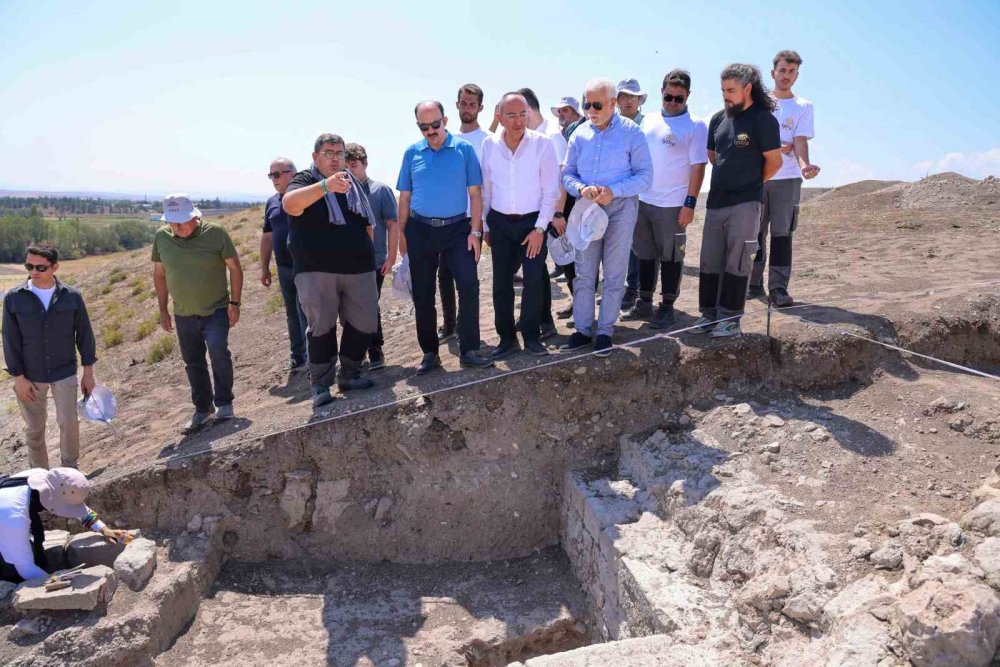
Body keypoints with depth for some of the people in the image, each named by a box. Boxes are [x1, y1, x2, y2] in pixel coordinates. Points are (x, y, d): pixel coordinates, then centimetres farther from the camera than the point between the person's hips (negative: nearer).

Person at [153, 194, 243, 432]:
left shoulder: (215, 233, -12)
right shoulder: (162, 237, -3)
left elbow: (235, 268, -5)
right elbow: (159, 274, 8)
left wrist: (234, 302, -10)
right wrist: (163, 310, 9)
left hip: (216, 310, -4)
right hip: (183, 314, 4)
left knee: (218, 350, -22)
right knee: (193, 362, 12)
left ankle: (224, 403, -4)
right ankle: (203, 408, 29)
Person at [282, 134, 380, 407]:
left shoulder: (353, 184, 18)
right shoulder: (305, 180, -1)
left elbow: (367, 225, 26)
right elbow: (289, 204, -25)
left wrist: (368, 254, 18)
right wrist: (325, 185, -40)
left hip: (358, 270, 5)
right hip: (317, 271, -5)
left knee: (364, 324, 4)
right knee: (321, 327, -1)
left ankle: (349, 375, 21)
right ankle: (320, 385, 10)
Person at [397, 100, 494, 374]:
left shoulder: (464, 149, -1)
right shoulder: (412, 153, 5)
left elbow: (475, 193, -2)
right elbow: (405, 196, 8)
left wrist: (475, 231, -8)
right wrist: (401, 232, 3)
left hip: (457, 228, -2)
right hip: (420, 230, 2)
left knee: (469, 285, -11)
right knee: (422, 293, 6)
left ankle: (468, 351, 0)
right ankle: (429, 353, 19)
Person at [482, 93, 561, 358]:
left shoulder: (542, 143, -11)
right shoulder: (490, 145, -3)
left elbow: (551, 190, -9)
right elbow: (485, 189, 6)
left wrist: (540, 228, -12)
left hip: (533, 221, -2)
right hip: (500, 222, 3)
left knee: (534, 281, -2)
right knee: (501, 283, 7)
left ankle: (532, 336, 14)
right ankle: (507, 338, 20)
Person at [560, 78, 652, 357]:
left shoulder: (631, 132, -6)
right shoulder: (579, 134, 5)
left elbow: (645, 176, -7)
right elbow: (568, 174, 8)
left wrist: (613, 191, -21)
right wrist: (581, 189, -14)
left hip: (620, 209, -3)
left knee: (614, 275, 4)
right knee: (583, 273, 6)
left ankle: (605, 331, 15)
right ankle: (582, 329, 17)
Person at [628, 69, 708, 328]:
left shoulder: (695, 126, -4)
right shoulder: (649, 120, 12)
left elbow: (698, 166, -9)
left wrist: (690, 203, -15)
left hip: (673, 204, -5)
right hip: (642, 200, 5)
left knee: (670, 256, 3)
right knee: (645, 254, 13)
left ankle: (667, 307, 13)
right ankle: (644, 303, 25)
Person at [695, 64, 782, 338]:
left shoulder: (763, 119, -7)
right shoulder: (718, 118, 10)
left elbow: (774, 161, -5)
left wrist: (752, 183, 8)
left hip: (745, 203, -6)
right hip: (716, 200, 6)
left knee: (737, 262, -1)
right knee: (709, 261, 8)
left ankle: (730, 318, 6)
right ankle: (709, 313, 17)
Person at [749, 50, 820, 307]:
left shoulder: (804, 106, 8)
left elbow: (800, 141, -4)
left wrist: (804, 164, -24)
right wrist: (776, 146, -8)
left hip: (787, 179, -1)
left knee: (781, 233, -4)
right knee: (755, 232, 3)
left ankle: (778, 288, -2)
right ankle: (753, 283, 11)